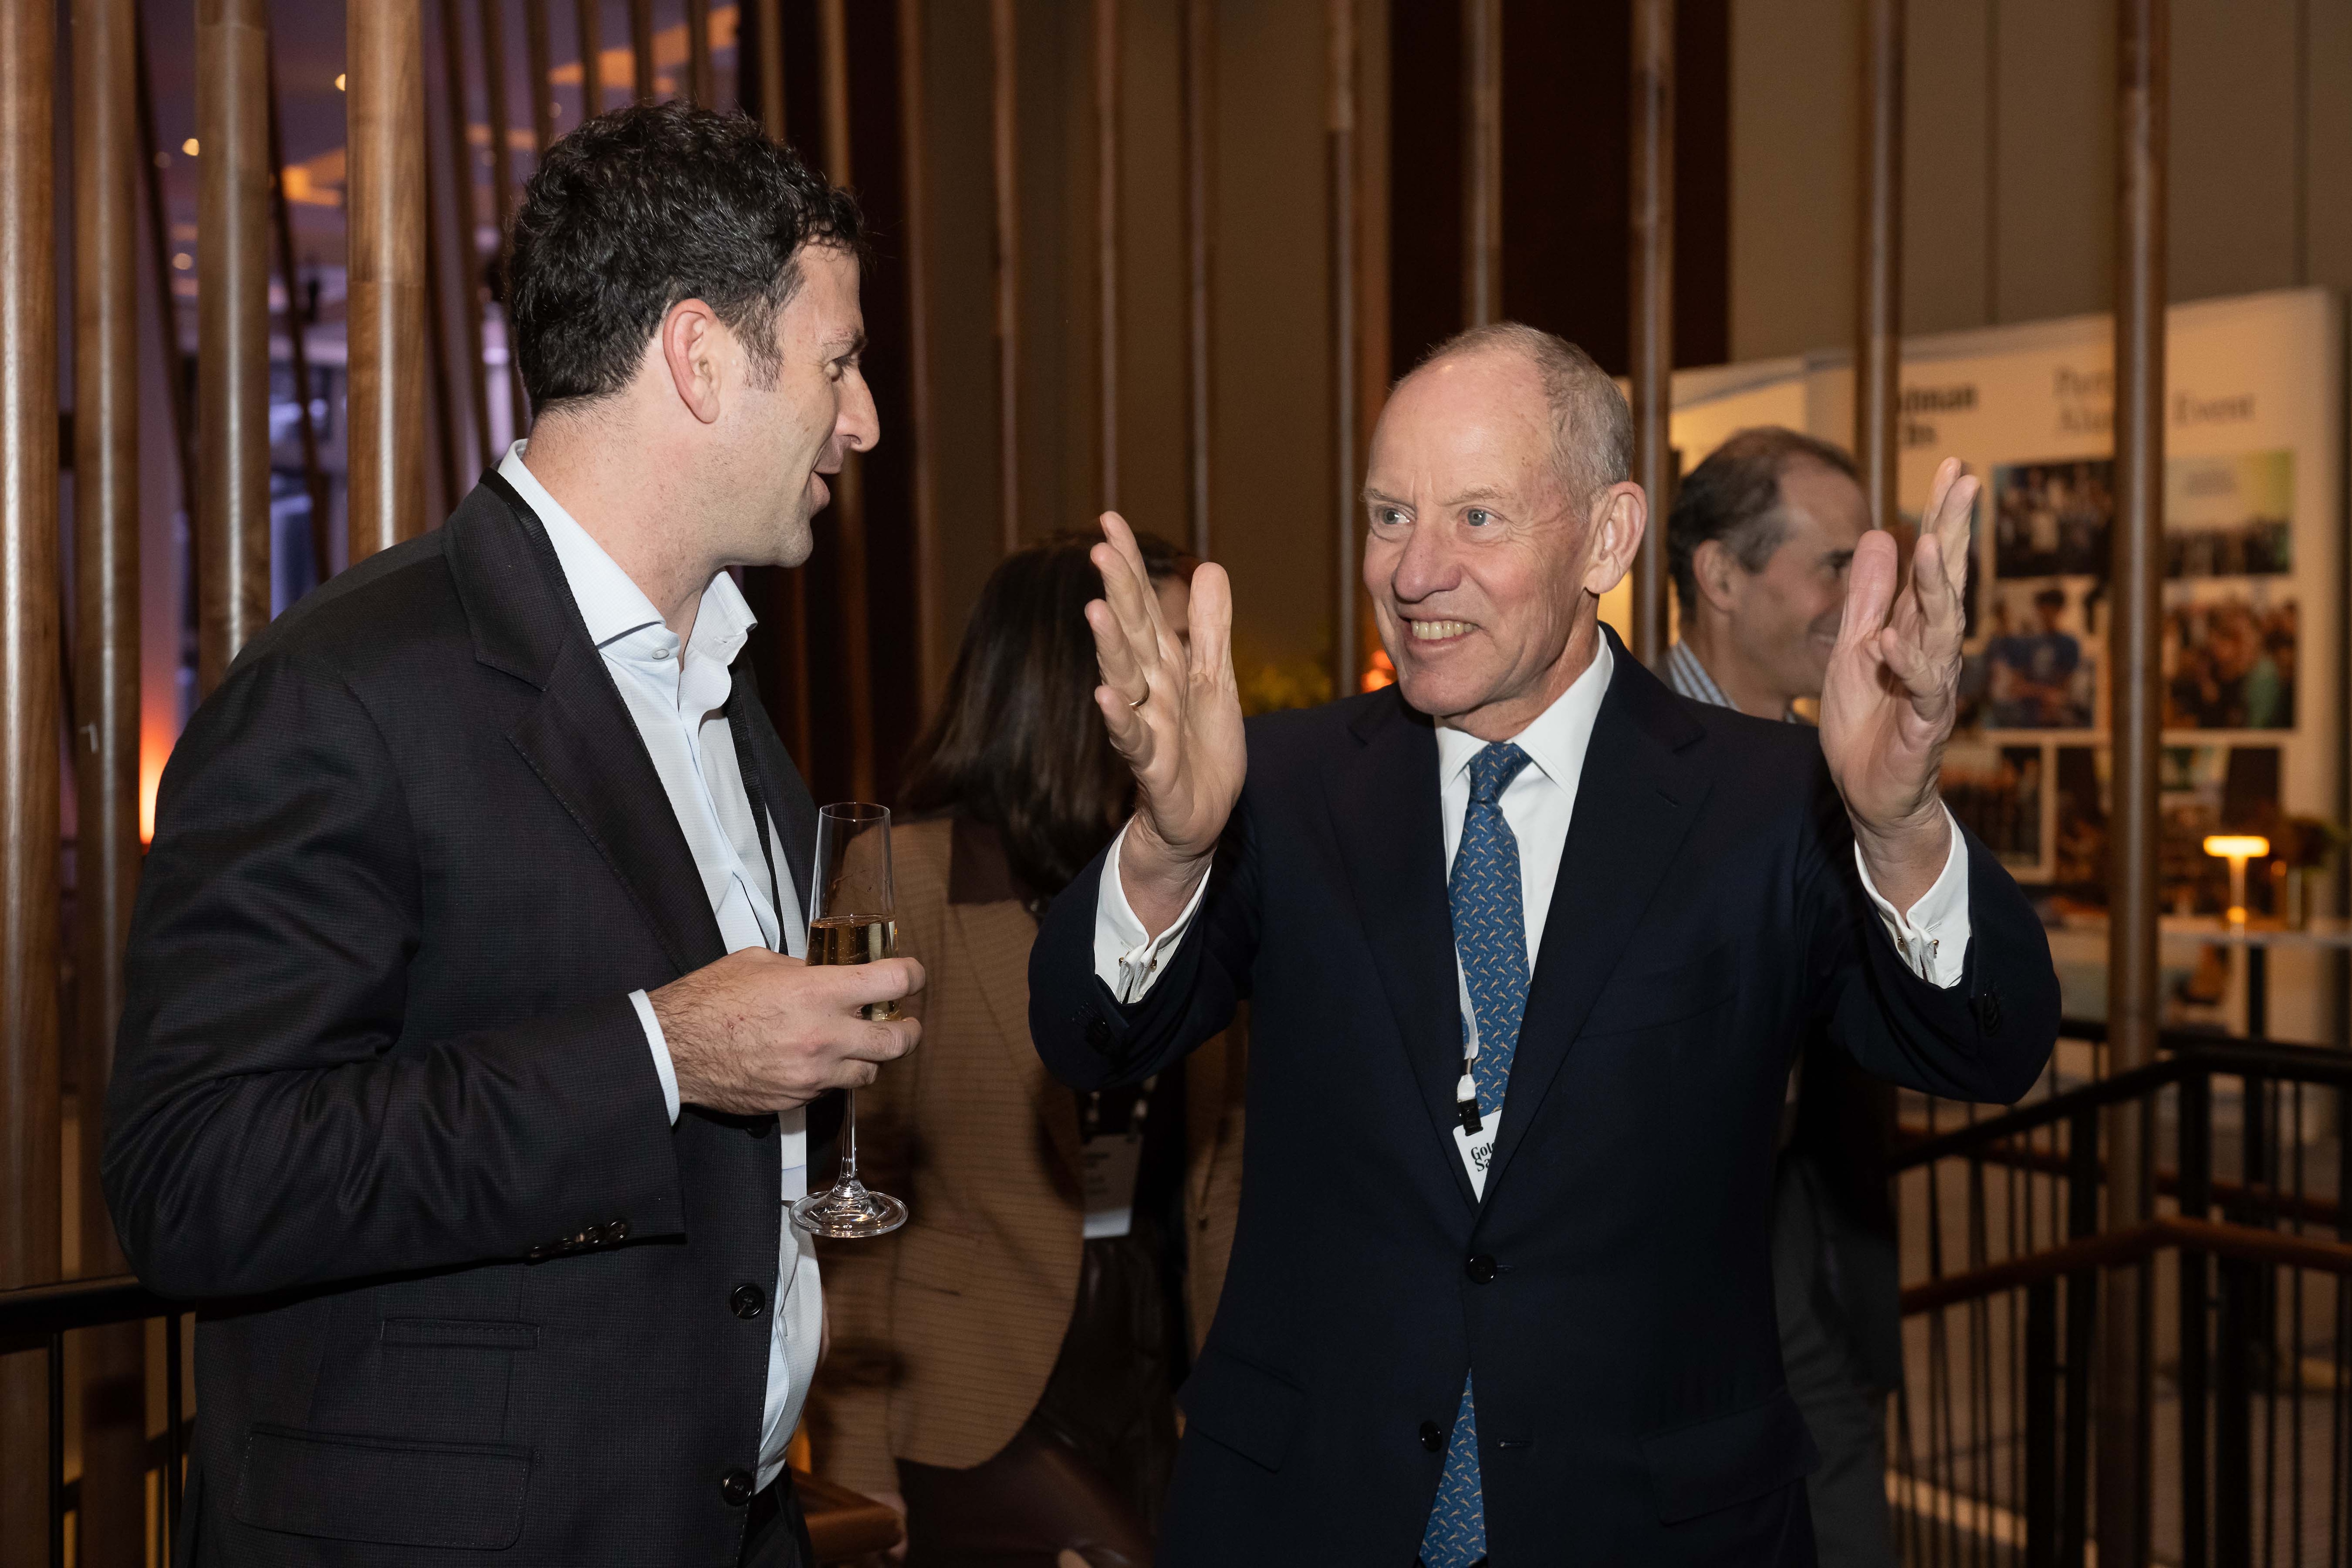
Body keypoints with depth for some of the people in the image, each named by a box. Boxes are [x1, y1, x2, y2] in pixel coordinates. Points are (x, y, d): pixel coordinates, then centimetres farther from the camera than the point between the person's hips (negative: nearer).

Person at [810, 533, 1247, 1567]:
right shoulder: (912, 875, -12)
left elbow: (1219, 1151, 12)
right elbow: (853, 1177, -9)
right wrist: (861, 1451, -10)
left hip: (1149, 1366, 6)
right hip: (984, 1400, -5)